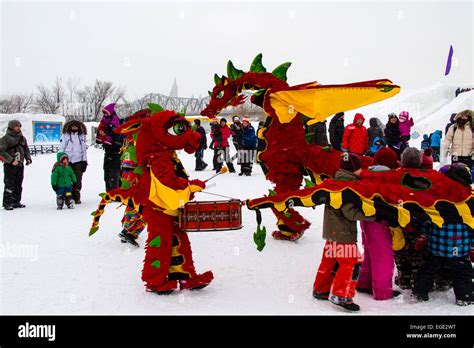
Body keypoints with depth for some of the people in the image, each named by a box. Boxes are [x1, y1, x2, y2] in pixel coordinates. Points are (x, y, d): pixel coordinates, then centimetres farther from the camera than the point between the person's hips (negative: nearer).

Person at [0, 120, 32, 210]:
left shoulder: (22, 138, 12)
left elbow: (26, 149, 20)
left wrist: (28, 158, 3)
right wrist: (11, 160, -18)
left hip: (20, 165, 6)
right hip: (9, 165, -6)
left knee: (18, 185, 11)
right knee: (9, 185, -6)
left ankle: (16, 202, 20)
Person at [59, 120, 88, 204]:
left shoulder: (82, 136, 11)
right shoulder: (65, 135, 5)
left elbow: (84, 149, 14)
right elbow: (61, 148, 5)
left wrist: (84, 161, 9)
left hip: (78, 161, 2)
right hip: (67, 161, -1)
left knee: (77, 181, 1)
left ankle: (76, 198, 9)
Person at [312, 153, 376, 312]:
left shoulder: (338, 181, 12)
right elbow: (350, 212, -21)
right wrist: (370, 215, -18)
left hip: (333, 230, 10)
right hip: (342, 232, -10)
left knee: (330, 260, 17)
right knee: (351, 263, -4)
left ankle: (321, 290, 27)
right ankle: (340, 295, -1)